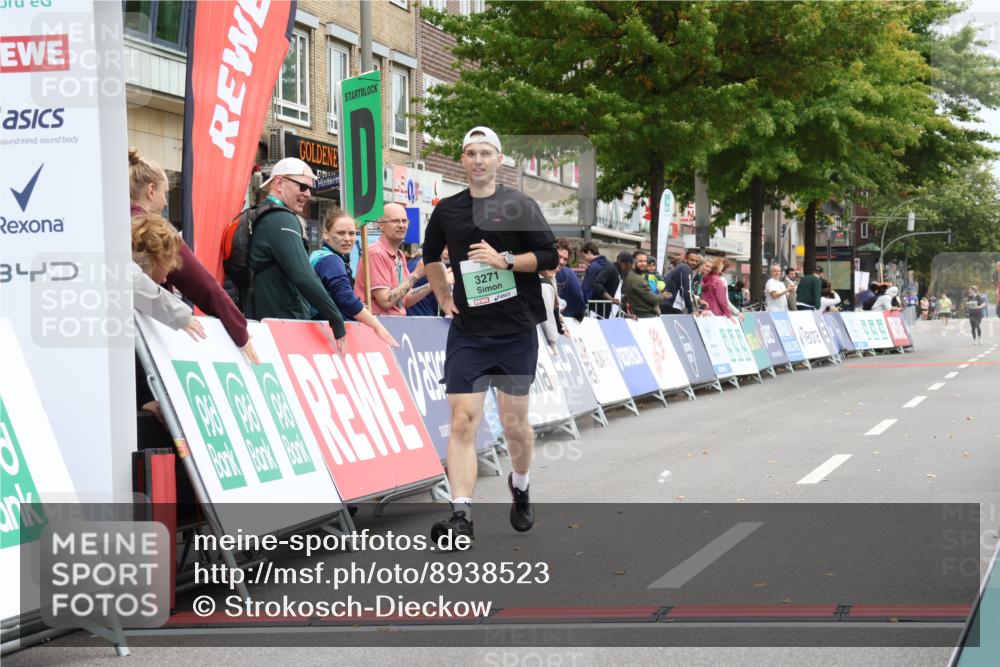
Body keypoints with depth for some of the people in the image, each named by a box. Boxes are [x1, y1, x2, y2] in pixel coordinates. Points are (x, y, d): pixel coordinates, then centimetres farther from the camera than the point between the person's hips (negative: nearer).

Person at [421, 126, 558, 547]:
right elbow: (430, 257, 26)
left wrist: (504, 259, -16)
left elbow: (550, 257, -5)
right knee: (462, 422, -10)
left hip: (516, 331, -1)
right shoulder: (447, 210, 9)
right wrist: (443, 297, 15)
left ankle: (520, 488, 36)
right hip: (467, 332, 2)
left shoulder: (519, 205, 0)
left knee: (515, 424, 7)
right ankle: (461, 516, -15)